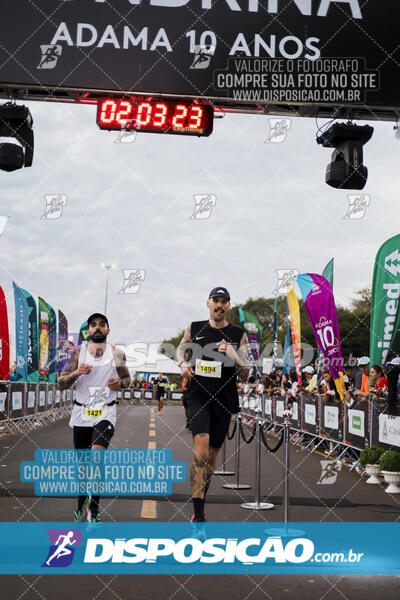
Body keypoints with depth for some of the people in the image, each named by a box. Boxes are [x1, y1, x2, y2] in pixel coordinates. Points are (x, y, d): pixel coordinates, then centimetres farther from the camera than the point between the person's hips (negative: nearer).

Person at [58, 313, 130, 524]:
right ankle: (81, 505, 32)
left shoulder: (117, 354, 2)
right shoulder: (78, 352, 1)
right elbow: (61, 384, 1)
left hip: (105, 413, -1)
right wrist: (76, 373, -18)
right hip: (82, 413, 2)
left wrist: (120, 383, -6)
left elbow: (127, 378, 17)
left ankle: (93, 509, -13)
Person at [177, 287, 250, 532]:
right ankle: (198, 518, -17)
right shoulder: (194, 329, 3)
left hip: (224, 401, 2)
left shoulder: (239, 335, 1)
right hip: (199, 397, -1)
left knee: (212, 457, 13)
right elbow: (181, 349, 24)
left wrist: (234, 356, -17)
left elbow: (246, 375, 1)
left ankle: (201, 506, 35)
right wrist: (183, 364, 2)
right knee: (200, 453, -19)